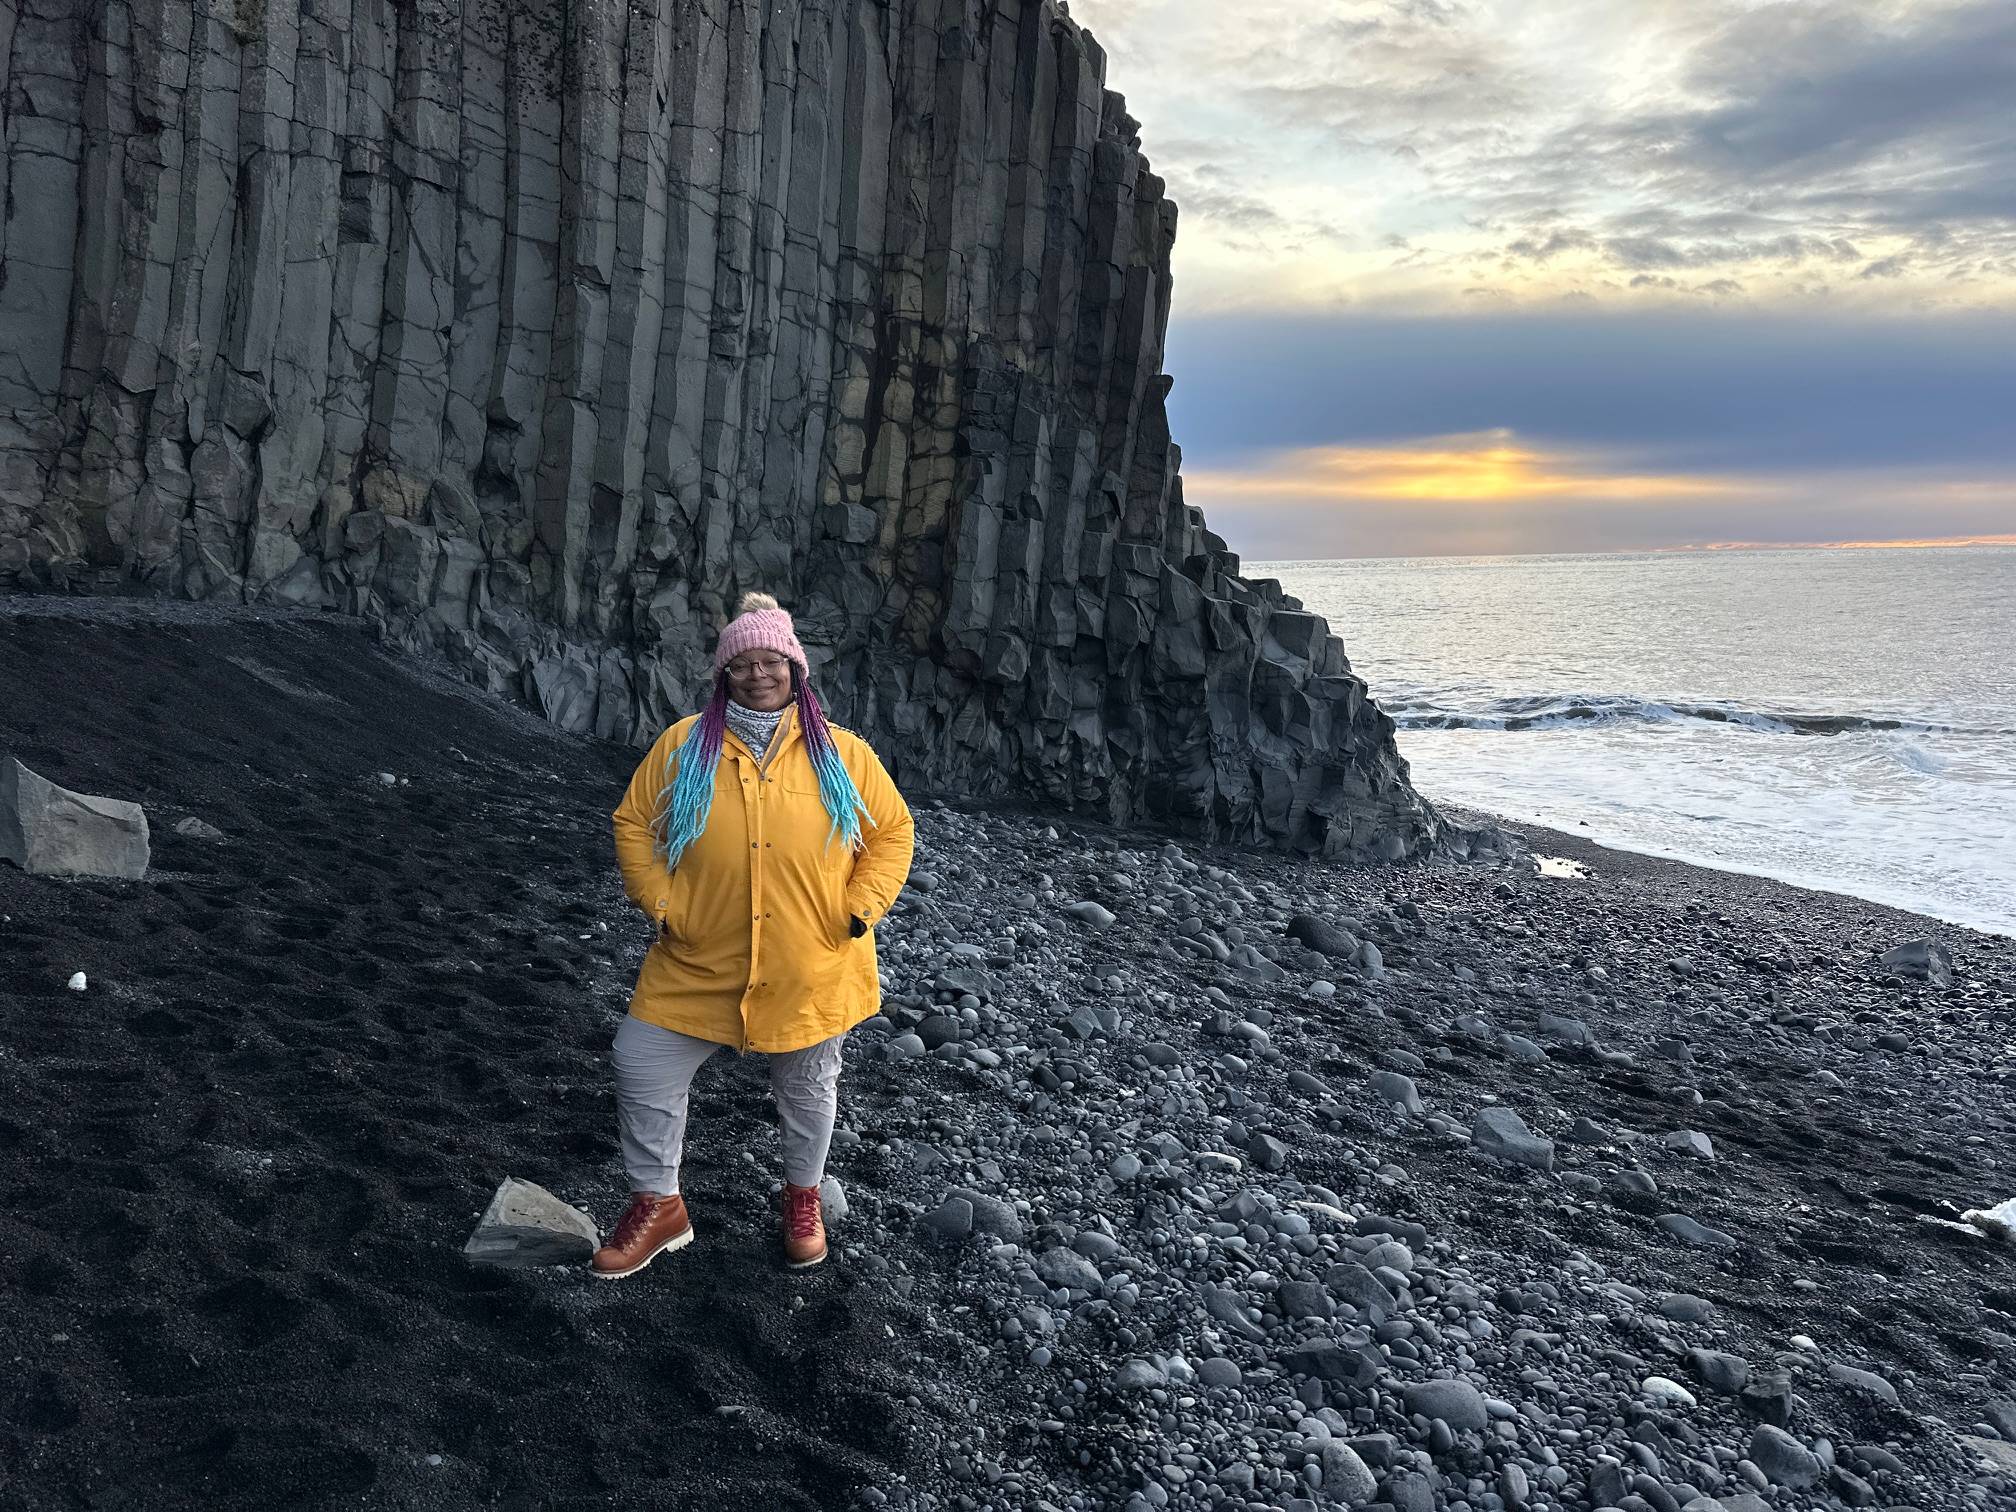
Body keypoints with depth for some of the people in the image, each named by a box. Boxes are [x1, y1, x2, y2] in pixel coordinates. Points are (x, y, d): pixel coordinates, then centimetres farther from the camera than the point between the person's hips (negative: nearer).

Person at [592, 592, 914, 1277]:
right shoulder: (684, 745, -2)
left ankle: (803, 1196, 42)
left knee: (807, 1088, 16)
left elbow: (893, 830, 4)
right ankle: (657, 1205, 24)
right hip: (698, 964, 1)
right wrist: (660, 903, -4)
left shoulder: (842, 753, -3)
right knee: (641, 1070, 3)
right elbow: (633, 821, 5)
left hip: (810, 972, -1)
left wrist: (860, 911, -5)